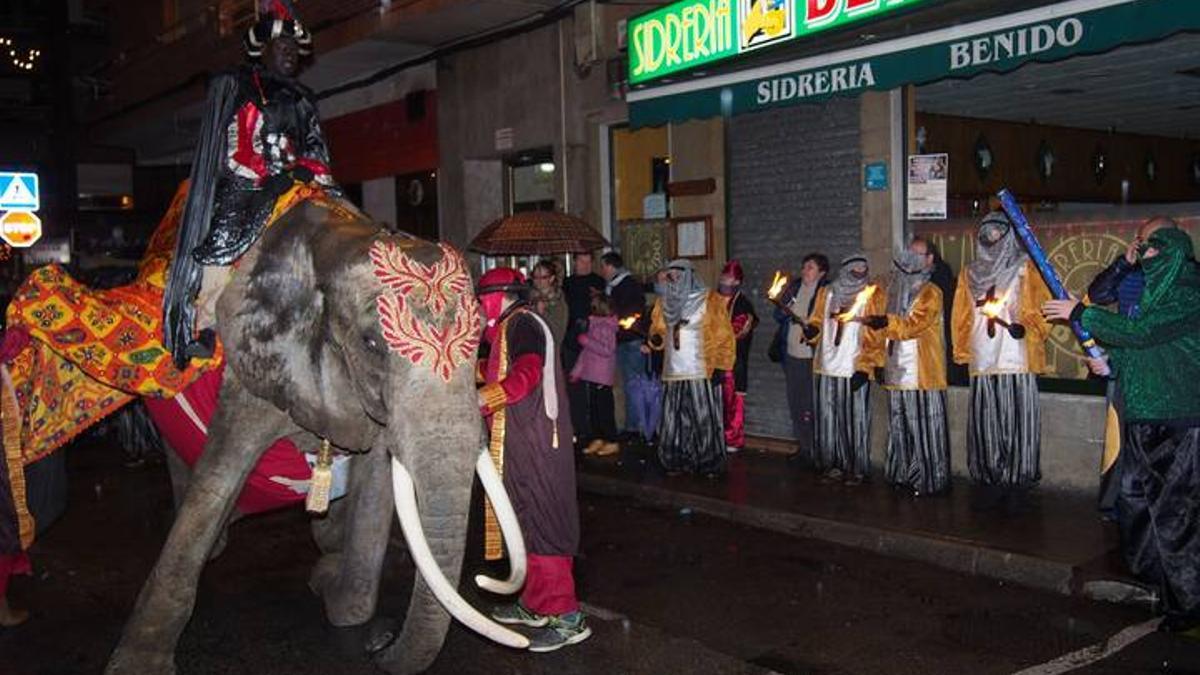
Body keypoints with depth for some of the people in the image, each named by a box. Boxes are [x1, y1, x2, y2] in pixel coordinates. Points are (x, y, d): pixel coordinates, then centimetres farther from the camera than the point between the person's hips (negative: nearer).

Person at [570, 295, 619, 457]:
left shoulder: (606, 326, -11)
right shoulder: (593, 323, 12)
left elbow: (607, 350, -18)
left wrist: (586, 340, -17)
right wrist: (577, 370, 17)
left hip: (602, 376, -8)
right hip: (591, 374, 8)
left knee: (604, 408, -4)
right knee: (593, 408, 11)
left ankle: (612, 442, 2)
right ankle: (597, 439, 18)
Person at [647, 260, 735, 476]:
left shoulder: (710, 300, -2)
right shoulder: (663, 302, 12)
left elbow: (724, 336, -4)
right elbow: (658, 328, 19)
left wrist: (721, 366, -11)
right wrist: (655, 338, -5)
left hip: (702, 371, -4)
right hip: (673, 371, 4)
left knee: (704, 417, -2)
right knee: (675, 418, 5)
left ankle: (709, 463, 7)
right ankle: (677, 461, 14)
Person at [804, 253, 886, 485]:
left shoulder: (871, 295, 1)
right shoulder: (826, 292, 12)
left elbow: (875, 336, -4)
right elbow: (817, 321, 17)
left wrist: (864, 368, -13)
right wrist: (810, 329, -8)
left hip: (855, 370, -3)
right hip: (827, 368, 4)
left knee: (855, 419, -1)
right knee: (829, 419, 6)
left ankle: (857, 469, 9)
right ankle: (834, 466, 16)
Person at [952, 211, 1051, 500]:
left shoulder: (1025, 269, 6)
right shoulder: (970, 273, 17)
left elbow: (1040, 309, -1)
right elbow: (962, 317, 18)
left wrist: (1026, 327, -19)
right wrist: (962, 351, 12)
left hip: (1017, 359, -3)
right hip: (982, 360, 3)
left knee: (1016, 421, -5)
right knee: (986, 423, 2)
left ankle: (1016, 482, 1)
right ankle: (993, 483, 9)